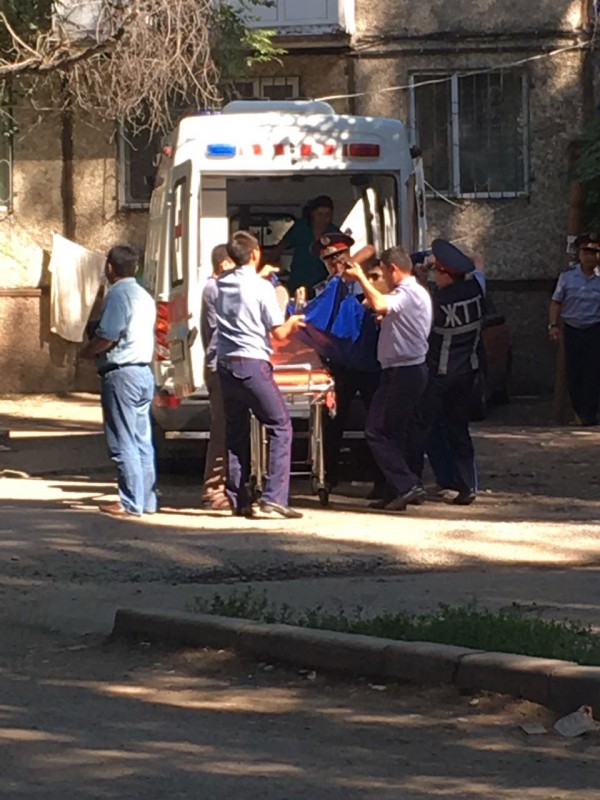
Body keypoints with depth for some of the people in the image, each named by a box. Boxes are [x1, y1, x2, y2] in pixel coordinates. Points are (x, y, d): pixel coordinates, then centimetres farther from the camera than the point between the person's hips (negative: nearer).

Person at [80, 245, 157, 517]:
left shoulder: (118, 295, -13)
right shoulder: (145, 296, 16)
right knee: (142, 441, 11)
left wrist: (85, 352, -2)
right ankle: (147, 500, 13)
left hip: (121, 374, -9)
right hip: (144, 370, 9)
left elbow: (107, 336, -20)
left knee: (123, 444, -6)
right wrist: (95, 350, 17)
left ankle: (131, 503, -6)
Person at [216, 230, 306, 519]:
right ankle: (274, 496, -10)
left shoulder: (221, 285, 7)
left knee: (235, 431, 12)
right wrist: (293, 321, 13)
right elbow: (279, 333, -7)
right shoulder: (262, 287, -8)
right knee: (280, 426, 1)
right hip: (253, 364, -6)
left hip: (225, 363, 6)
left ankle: (238, 500, 11)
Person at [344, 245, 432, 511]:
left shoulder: (409, 294, -16)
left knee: (377, 431, -10)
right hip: (411, 370, 11)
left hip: (402, 372, -11)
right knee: (399, 432, 14)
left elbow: (379, 305, -34)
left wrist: (360, 277, -23)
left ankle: (407, 486, -16)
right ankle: (404, 489, 16)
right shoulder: (414, 292, 18)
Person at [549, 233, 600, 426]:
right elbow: (556, 302, 8)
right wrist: (553, 325, -2)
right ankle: (579, 411, 20)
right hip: (572, 329, 2)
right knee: (573, 374, 5)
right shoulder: (567, 276, 3)